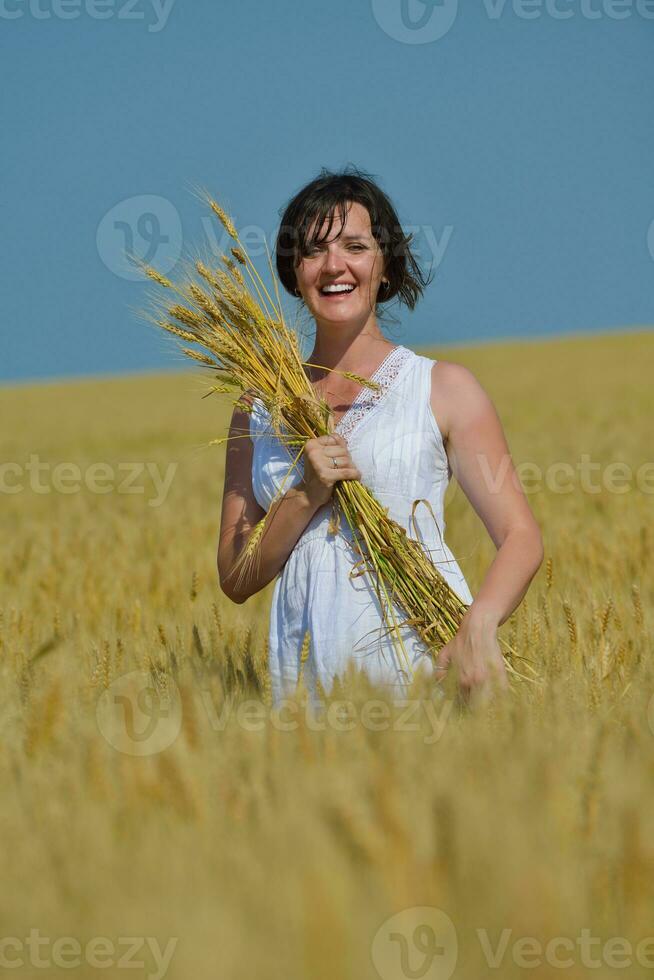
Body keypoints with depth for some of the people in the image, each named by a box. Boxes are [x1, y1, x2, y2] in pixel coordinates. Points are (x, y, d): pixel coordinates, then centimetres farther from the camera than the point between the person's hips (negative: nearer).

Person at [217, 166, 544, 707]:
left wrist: (478, 624, -19)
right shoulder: (260, 405, 13)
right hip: (307, 673, 2)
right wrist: (306, 496, -6)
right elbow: (236, 579, 10)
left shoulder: (444, 387, 5)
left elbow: (522, 538, 0)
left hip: (429, 660, -2)